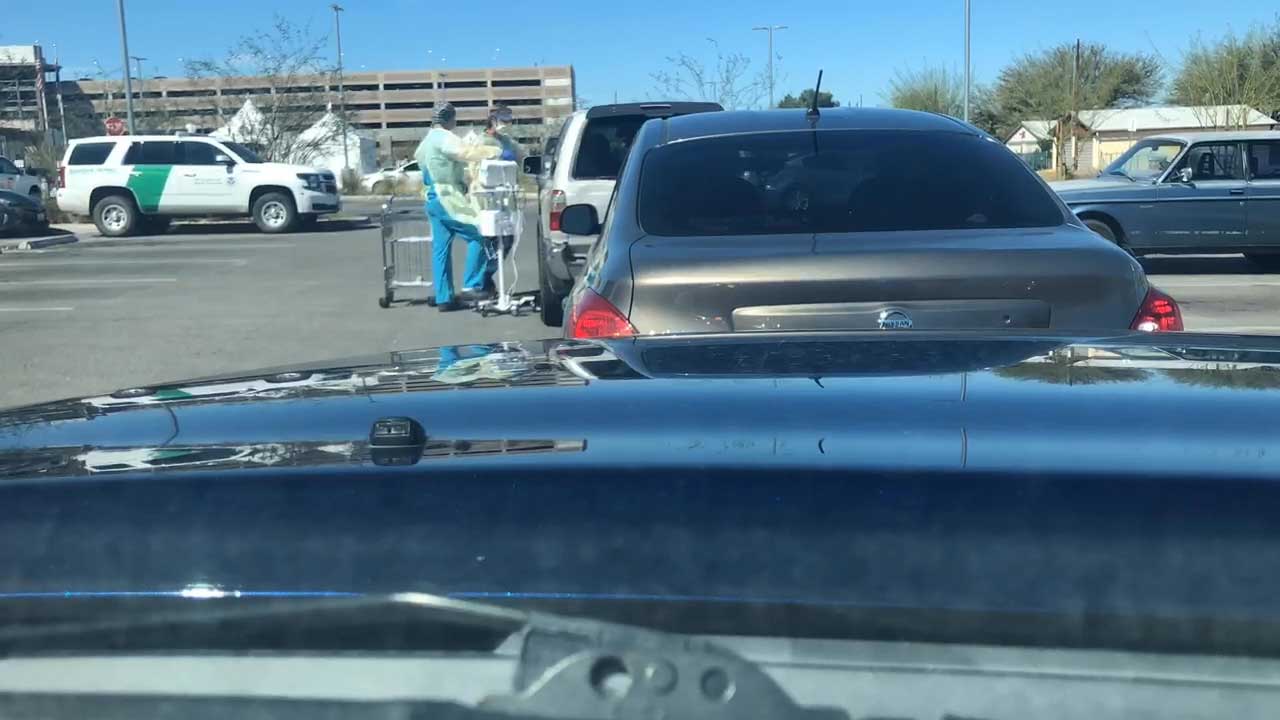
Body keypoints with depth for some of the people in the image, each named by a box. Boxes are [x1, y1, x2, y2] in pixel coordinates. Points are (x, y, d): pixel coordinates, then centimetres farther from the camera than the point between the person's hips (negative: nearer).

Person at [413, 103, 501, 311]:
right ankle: (472, 286, -12)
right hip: (447, 198, -10)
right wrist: (497, 152, -20)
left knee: (440, 250, 7)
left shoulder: (426, 142, 23)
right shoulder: (443, 138, -9)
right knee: (478, 236, -8)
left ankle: (443, 298, 7)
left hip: (433, 198, 10)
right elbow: (466, 153, -22)